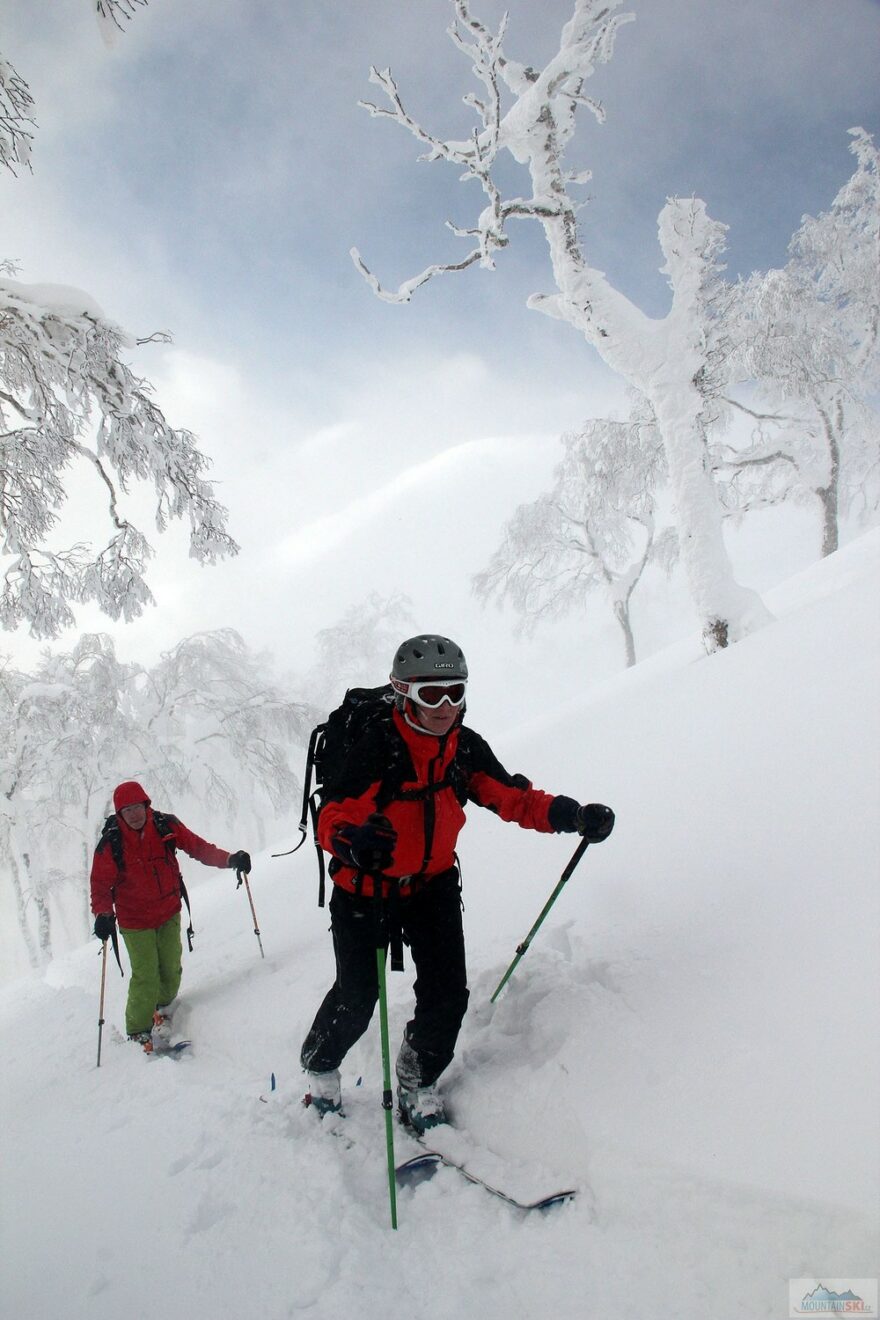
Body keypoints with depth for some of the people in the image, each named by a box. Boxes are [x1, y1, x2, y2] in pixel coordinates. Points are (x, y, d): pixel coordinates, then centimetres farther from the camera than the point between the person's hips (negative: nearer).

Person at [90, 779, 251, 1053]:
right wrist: (103, 914, -25)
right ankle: (138, 1031, 15)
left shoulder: (166, 826, -10)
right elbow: (100, 883, -9)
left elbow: (198, 847, -4)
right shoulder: (111, 843, -15)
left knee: (171, 970, 7)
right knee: (146, 977, -7)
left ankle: (163, 1006, 38)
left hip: (169, 914, 3)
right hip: (135, 922, -3)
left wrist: (230, 859, -17)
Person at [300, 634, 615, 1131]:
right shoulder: (377, 746, -25)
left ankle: (418, 1084, 27)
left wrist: (570, 815, -16)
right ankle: (319, 1067, 36)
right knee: (357, 997, 2)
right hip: (366, 888, -4)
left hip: (433, 883, 4)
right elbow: (334, 814, -29)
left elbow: (512, 796, -2)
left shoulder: (466, 747, -8)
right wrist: (352, 841, -52)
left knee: (448, 994, -2)